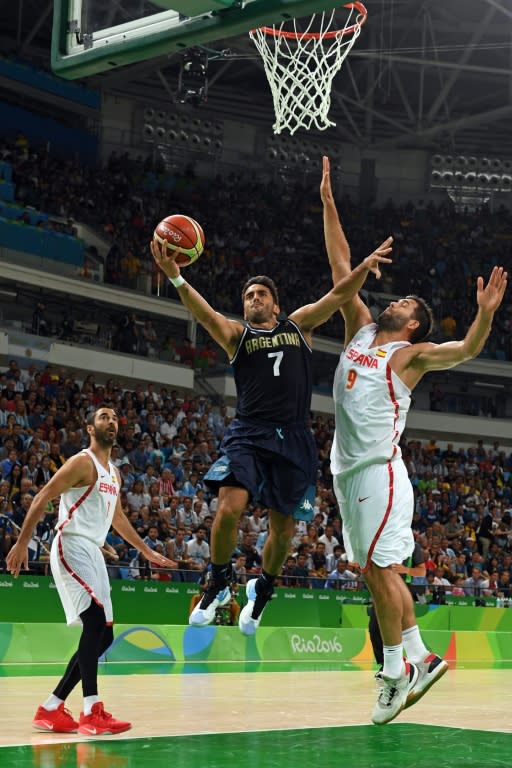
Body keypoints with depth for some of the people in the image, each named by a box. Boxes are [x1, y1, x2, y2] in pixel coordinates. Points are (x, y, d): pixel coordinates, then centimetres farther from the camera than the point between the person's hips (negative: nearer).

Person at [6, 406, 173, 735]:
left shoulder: (114, 473, 19)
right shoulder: (82, 462, -7)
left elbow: (118, 518, 32)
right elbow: (42, 498, -13)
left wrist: (148, 552, 36)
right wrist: (22, 543, -21)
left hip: (93, 553, 9)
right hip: (72, 547, -9)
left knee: (103, 634, 6)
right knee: (96, 619, -24)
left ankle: (51, 708, 11)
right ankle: (92, 711, -27)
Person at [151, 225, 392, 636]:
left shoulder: (299, 325, 16)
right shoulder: (236, 333, 10)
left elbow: (338, 296, 6)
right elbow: (204, 313, -10)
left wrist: (364, 267, -12)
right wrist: (176, 278, -28)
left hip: (293, 439, 2)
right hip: (249, 433, -2)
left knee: (283, 528, 5)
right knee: (230, 508, -22)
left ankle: (263, 587, 33)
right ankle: (218, 585, 2)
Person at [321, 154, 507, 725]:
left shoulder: (412, 353, -1)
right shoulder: (361, 330, 16)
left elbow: (466, 350, -16)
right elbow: (342, 268, 18)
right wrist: (328, 204, 17)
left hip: (378, 468, -7)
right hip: (347, 466, 7)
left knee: (378, 568, -7)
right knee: (374, 570, 10)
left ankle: (395, 670, 2)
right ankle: (419, 658, 18)